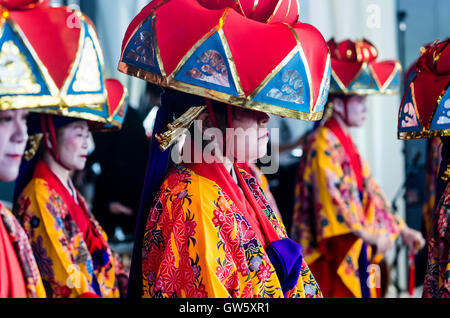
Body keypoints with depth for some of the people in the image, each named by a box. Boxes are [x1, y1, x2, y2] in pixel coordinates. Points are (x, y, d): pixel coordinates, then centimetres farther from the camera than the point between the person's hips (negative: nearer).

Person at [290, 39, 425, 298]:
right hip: (336, 253, -9)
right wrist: (371, 235, -24)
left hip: (357, 250, 9)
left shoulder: (345, 142, 16)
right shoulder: (322, 145, -12)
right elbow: (334, 198, -20)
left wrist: (402, 229, 11)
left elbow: (369, 189, 16)